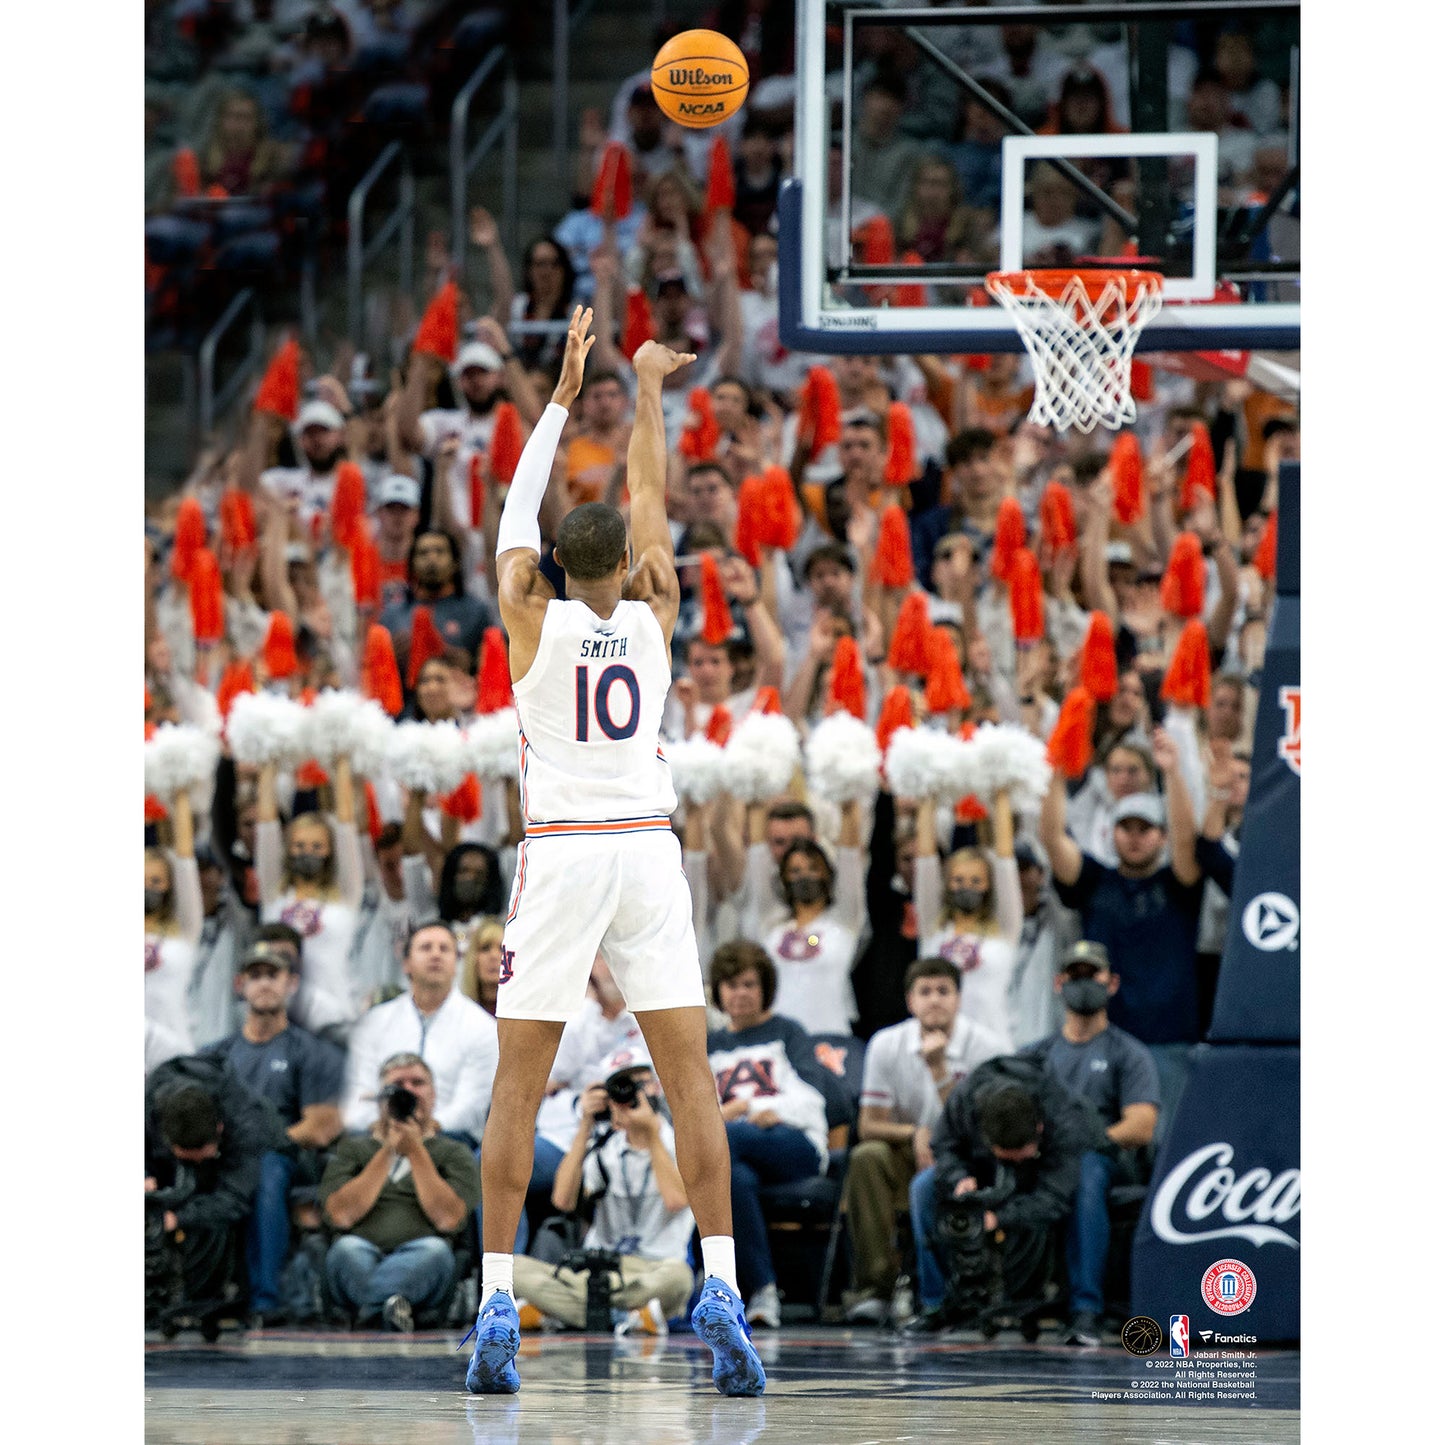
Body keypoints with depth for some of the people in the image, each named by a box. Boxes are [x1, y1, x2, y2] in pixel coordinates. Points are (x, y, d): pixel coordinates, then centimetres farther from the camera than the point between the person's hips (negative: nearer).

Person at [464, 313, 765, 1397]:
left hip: (558, 856, -1)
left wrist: (566, 393, 21)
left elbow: (519, 509, 15)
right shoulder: (653, 614, 6)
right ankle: (721, 1287, -13)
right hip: (648, 852, 1)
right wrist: (647, 391, 32)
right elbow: (653, 503, 20)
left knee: (518, 1089, 1)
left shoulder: (533, 617, 1)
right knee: (691, 1077, 0)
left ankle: (498, 1304, -6)